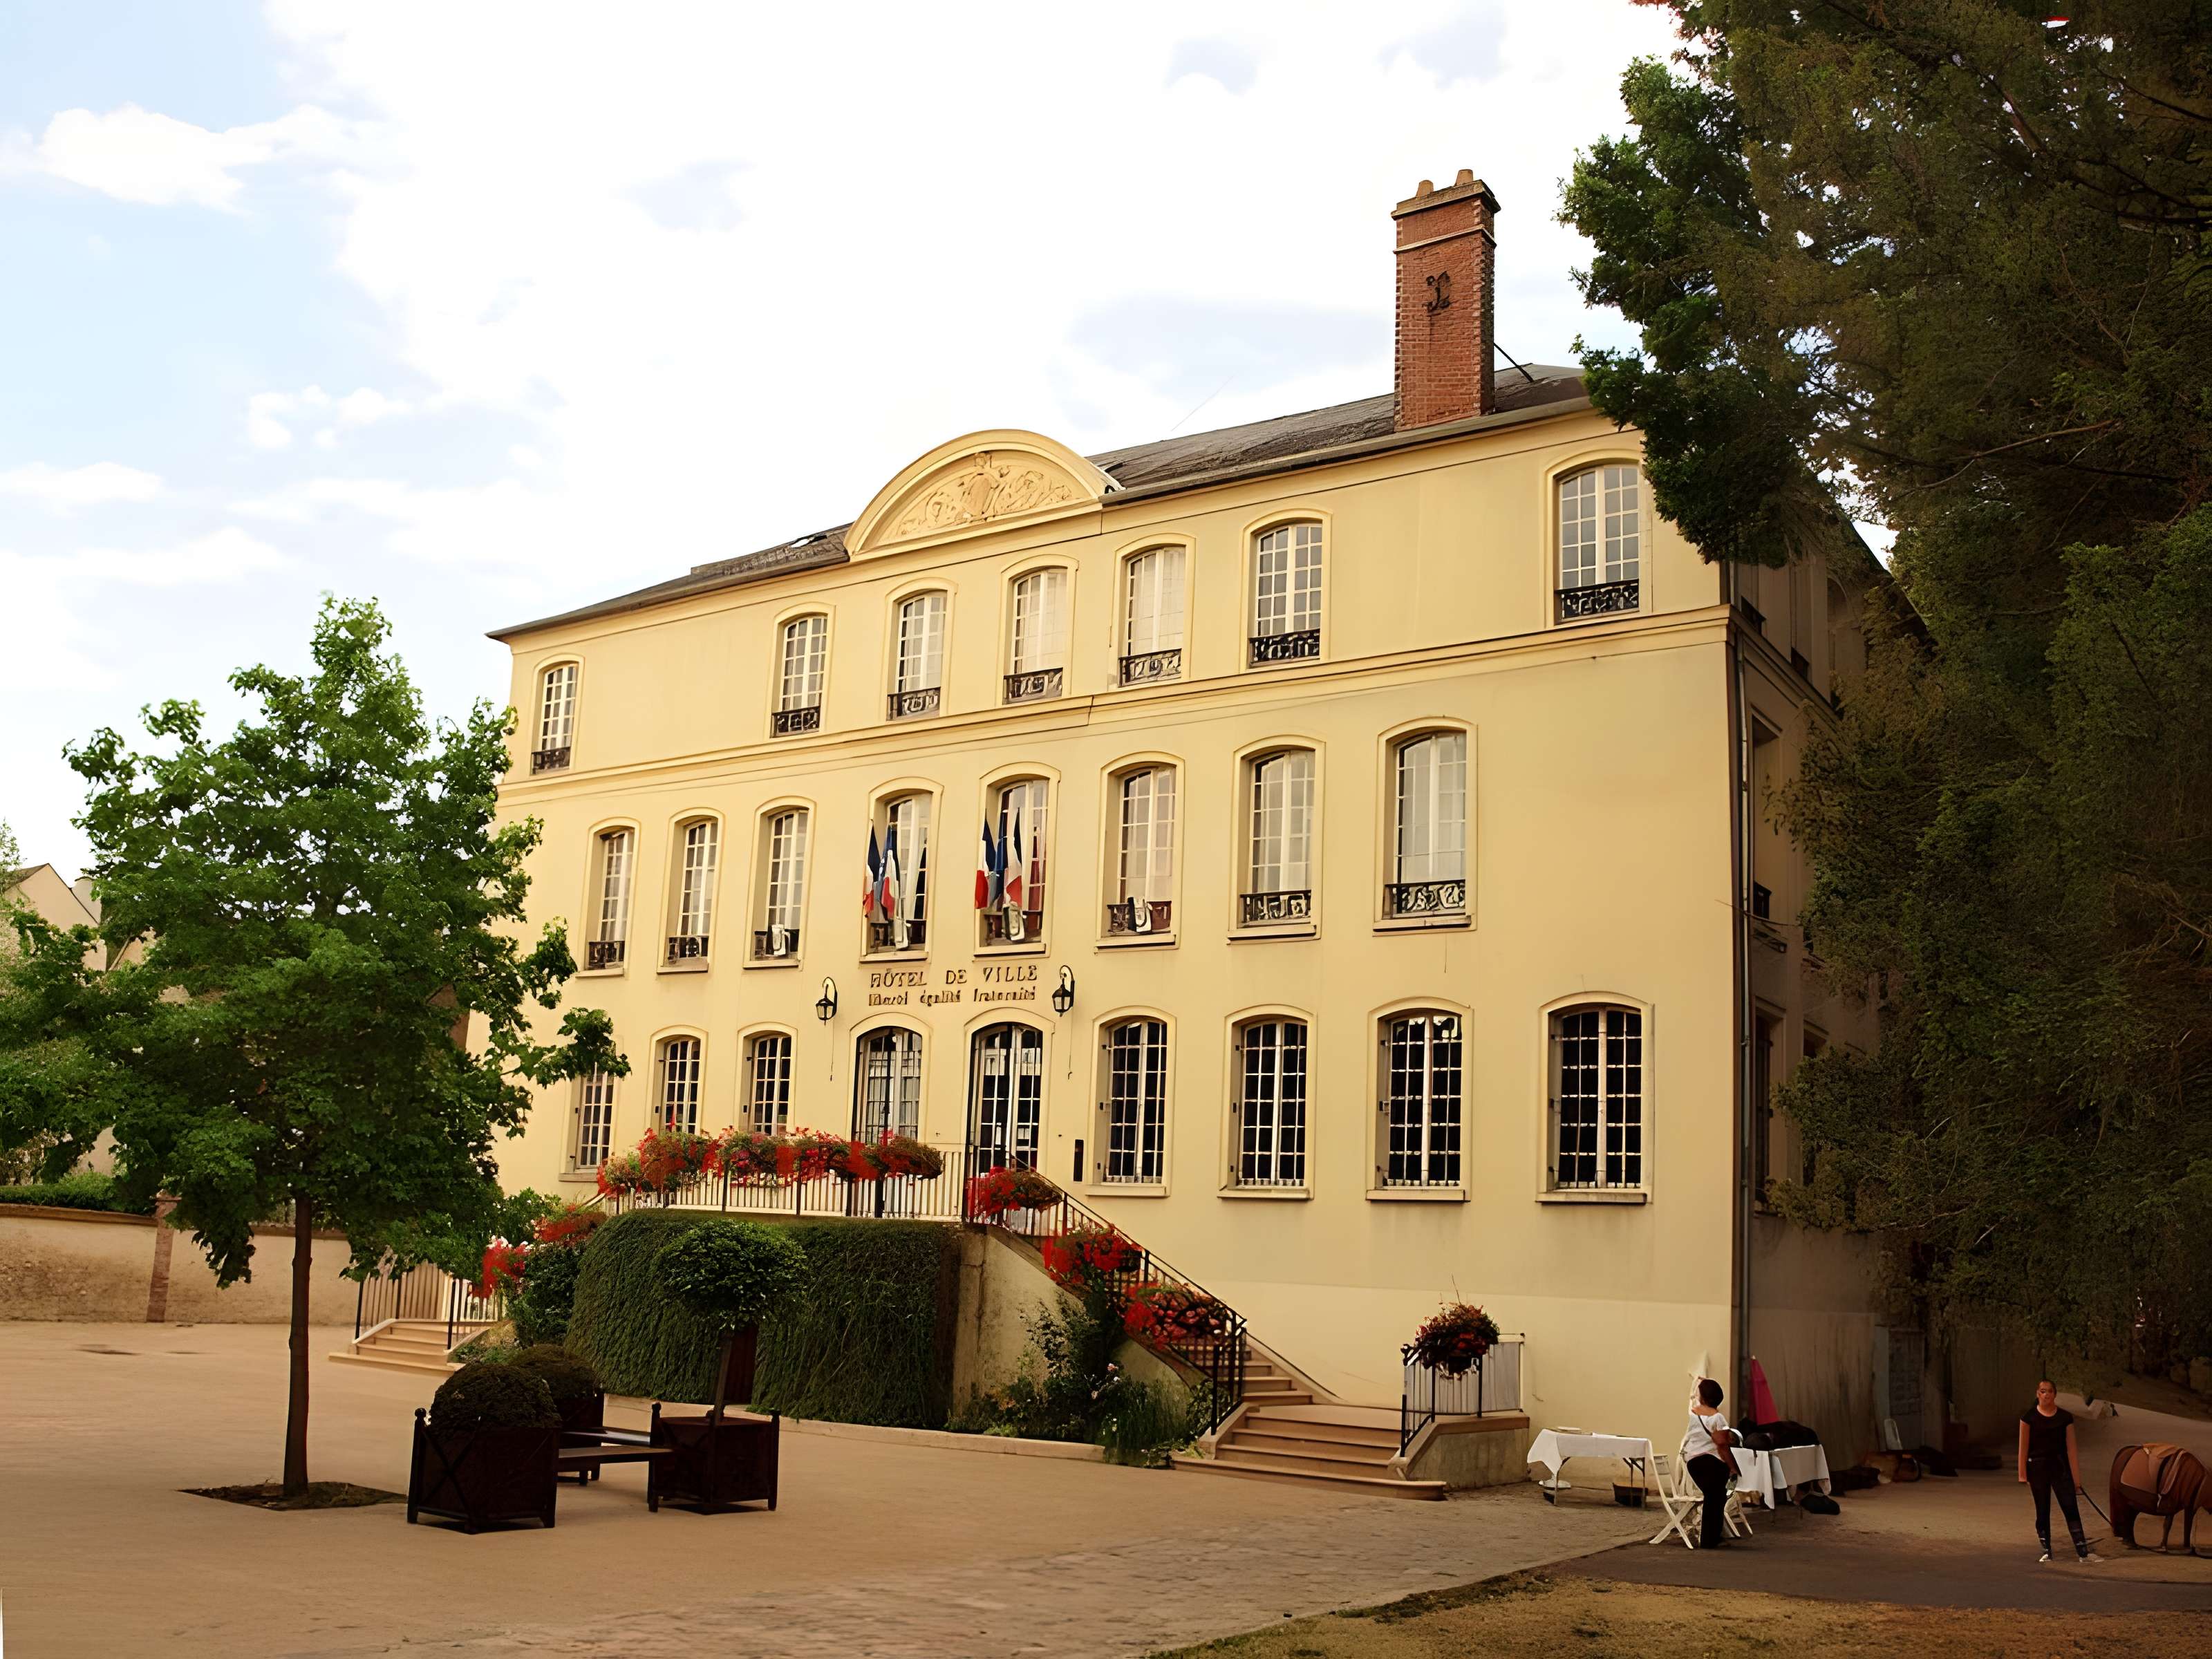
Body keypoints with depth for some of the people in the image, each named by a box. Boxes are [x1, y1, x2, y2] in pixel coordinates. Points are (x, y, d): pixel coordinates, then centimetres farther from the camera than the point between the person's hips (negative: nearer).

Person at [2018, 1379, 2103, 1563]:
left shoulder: (2065, 1417, 2)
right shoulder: (2029, 1417, -2)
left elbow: (2071, 1447, 3)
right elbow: (2024, 1447, 0)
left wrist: (2076, 1475, 1)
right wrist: (2023, 1474, -3)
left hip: (2060, 1467, 1)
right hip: (2037, 1468, -1)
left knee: (2071, 1509, -5)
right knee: (2042, 1512, 6)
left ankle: (2083, 1551, -5)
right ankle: (2046, 1551, 15)